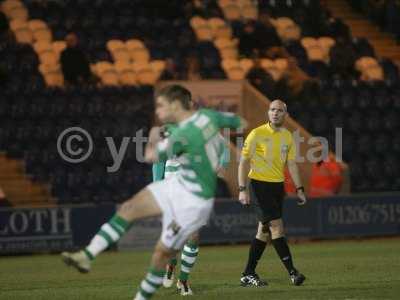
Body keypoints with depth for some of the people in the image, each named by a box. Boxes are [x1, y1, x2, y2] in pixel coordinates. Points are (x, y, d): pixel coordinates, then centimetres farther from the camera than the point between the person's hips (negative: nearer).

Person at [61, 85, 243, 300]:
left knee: (162, 254, 1)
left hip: (193, 201, -9)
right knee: (128, 209, -3)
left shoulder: (182, 135, -27)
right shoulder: (207, 115, -4)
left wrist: (153, 137, 7)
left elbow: (151, 156, -11)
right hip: (179, 185, 9)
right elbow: (238, 122, 12)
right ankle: (87, 256, -7)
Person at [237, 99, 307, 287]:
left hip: (277, 186, 6)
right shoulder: (257, 134, -7)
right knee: (276, 226, -13)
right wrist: (243, 189, -13)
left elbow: (291, 164, 12)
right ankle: (292, 272, -13)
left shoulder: (287, 137, 9)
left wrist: (299, 189, 4)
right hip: (259, 185, -6)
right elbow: (244, 162, -6)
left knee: (264, 231, 8)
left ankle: (248, 275, 15)